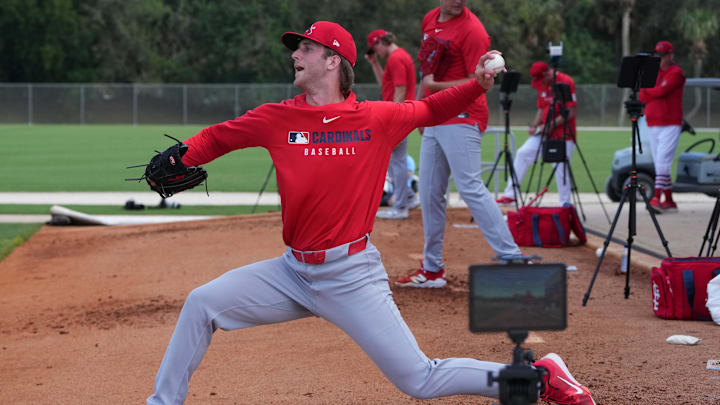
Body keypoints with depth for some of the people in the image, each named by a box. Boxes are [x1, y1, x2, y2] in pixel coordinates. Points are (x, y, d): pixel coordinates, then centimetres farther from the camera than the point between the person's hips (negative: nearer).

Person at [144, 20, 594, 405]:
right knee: (201, 304, -2)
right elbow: (216, 137, 12)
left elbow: (428, 110, 13)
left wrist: (478, 85, -2)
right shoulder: (277, 118, 1)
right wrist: (176, 161, -6)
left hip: (352, 277, -4)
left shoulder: (376, 118, -5)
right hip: (293, 272, 4)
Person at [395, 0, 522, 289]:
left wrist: (434, 85, -17)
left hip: (462, 120, -8)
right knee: (429, 193, 11)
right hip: (434, 121, 8)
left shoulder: (471, 30, -13)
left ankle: (512, 259, -17)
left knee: (470, 188, -17)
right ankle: (432, 270, 20)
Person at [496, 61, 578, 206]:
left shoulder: (566, 82, -14)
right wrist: (534, 126, 1)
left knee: (561, 168, -8)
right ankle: (510, 194, 1)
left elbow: (572, 111, -17)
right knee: (523, 153, -2)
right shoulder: (542, 85, 10)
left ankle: (565, 205, 5)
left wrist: (552, 125, -19)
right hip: (545, 132, 7)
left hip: (563, 133, -7)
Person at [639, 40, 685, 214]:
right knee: (659, 165, 7)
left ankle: (656, 198, -25)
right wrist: (655, 94, -8)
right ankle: (669, 202, 13)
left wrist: (648, 92, 1)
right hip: (653, 125, 7)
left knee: (663, 162, -17)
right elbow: (642, 96, 9)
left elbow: (662, 91, -16)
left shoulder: (676, 72, -3)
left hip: (670, 125, -7)